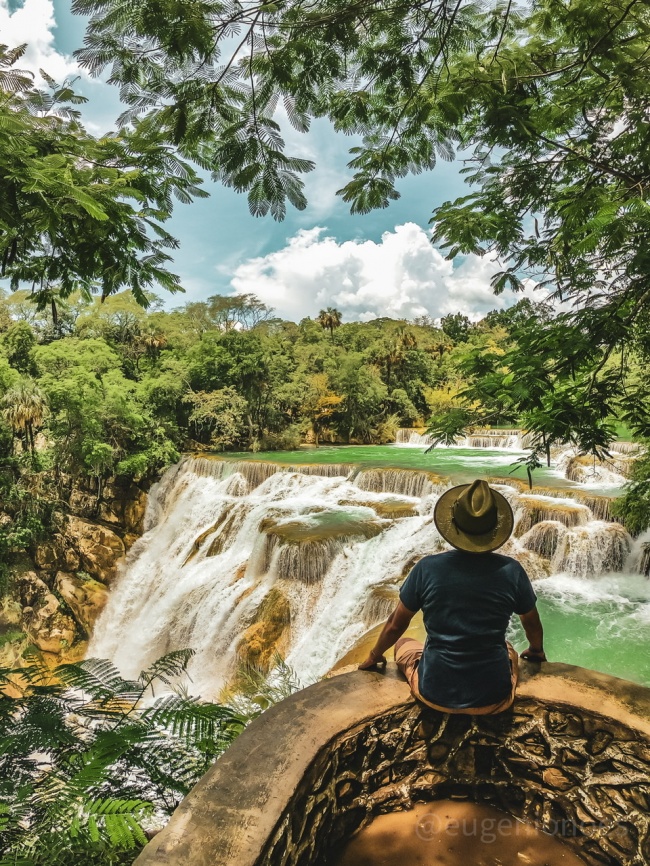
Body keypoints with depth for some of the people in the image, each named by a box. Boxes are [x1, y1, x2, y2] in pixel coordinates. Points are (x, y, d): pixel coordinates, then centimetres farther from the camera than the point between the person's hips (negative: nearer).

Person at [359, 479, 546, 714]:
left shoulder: (427, 568, -13)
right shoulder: (511, 570, -11)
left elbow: (395, 624, 1)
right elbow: (532, 624, 9)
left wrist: (375, 656, 21)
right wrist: (536, 650, 32)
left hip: (435, 694, -1)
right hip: (493, 698, 2)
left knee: (403, 643, 29)